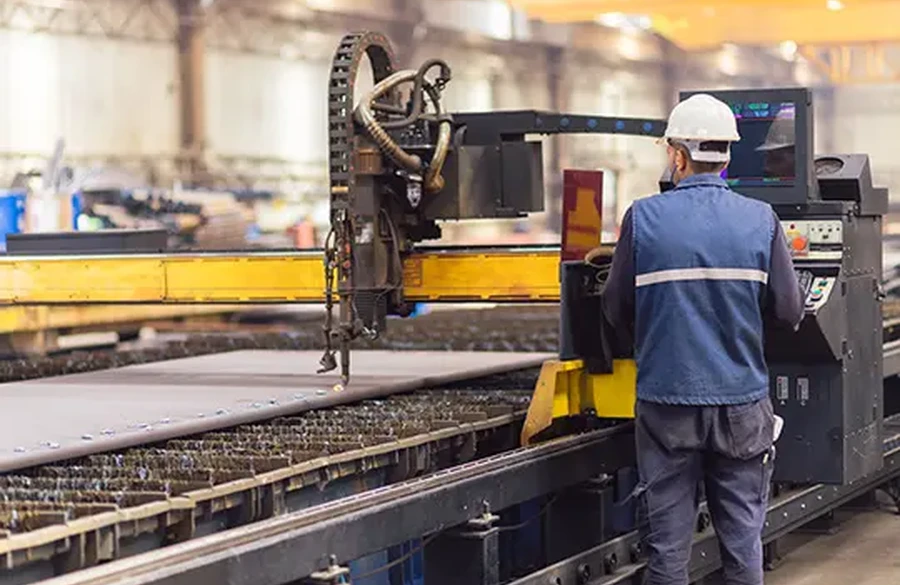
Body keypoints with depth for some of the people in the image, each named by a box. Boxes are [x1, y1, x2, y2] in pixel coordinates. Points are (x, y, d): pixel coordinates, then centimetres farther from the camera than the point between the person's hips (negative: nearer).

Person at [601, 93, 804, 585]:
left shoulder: (644, 218, -7)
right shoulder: (761, 221, -4)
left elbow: (616, 312, 0)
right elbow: (789, 312, -1)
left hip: (667, 401, -1)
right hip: (742, 403, 1)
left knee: (667, 544, 7)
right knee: (742, 538, 10)